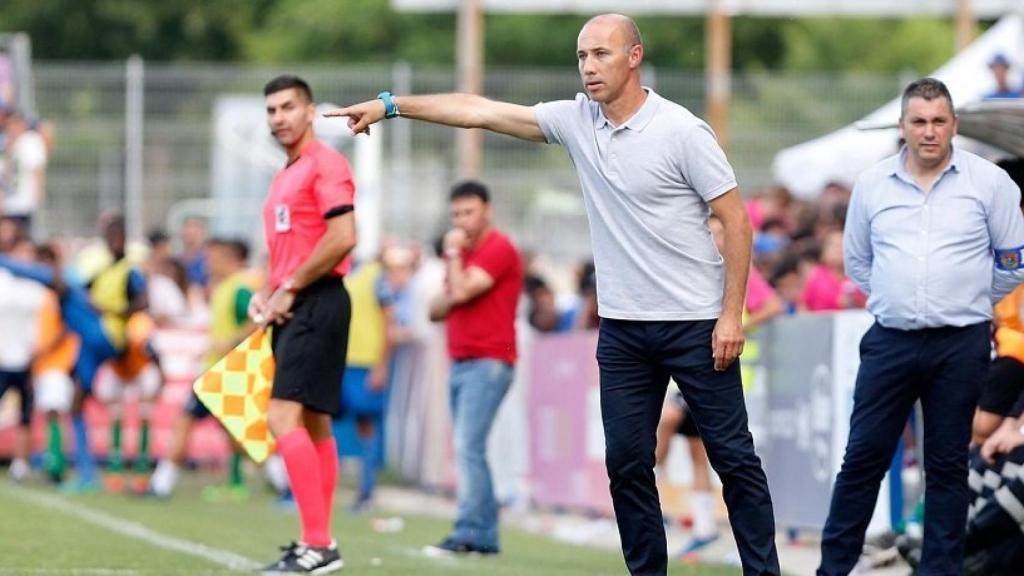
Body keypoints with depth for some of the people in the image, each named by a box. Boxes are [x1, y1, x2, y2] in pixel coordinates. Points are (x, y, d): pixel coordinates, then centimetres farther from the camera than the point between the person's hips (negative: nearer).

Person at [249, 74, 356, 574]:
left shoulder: (325, 164, -10)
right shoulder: (283, 177, 20)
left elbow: (342, 237, -20)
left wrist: (289, 289, -14)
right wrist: (266, 295, 8)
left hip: (317, 304, -10)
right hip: (293, 309, 10)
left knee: (283, 418, -17)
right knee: (312, 425, 10)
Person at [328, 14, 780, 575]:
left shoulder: (682, 131, -11)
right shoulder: (576, 120, 4)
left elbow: (736, 219, -10)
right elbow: (480, 111, 5)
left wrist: (732, 314, -13)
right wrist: (391, 104, 1)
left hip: (694, 324, -5)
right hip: (622, 328, 5)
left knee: (733, 456, -1)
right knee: (627, 463, 4)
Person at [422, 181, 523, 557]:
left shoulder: (498, 249, -8)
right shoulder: (464, 254, 21)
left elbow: (462, 292, -19)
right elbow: (436, 310, 21)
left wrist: (453, 254, -4)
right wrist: (448, 300, -1)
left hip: (488, 363, -10)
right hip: (461, 363, 10)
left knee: (467, 447, -18)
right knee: (468, 451, 8)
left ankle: (469, 533, -21)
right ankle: (485, 536, 10)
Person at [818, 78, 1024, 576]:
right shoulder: (872, 185, 5)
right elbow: (856, 260, 19)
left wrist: (967, 303, 11)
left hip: (960, 346, -2)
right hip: (889, 342, 2)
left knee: (947, 464, 5)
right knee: (863, 457, 1)